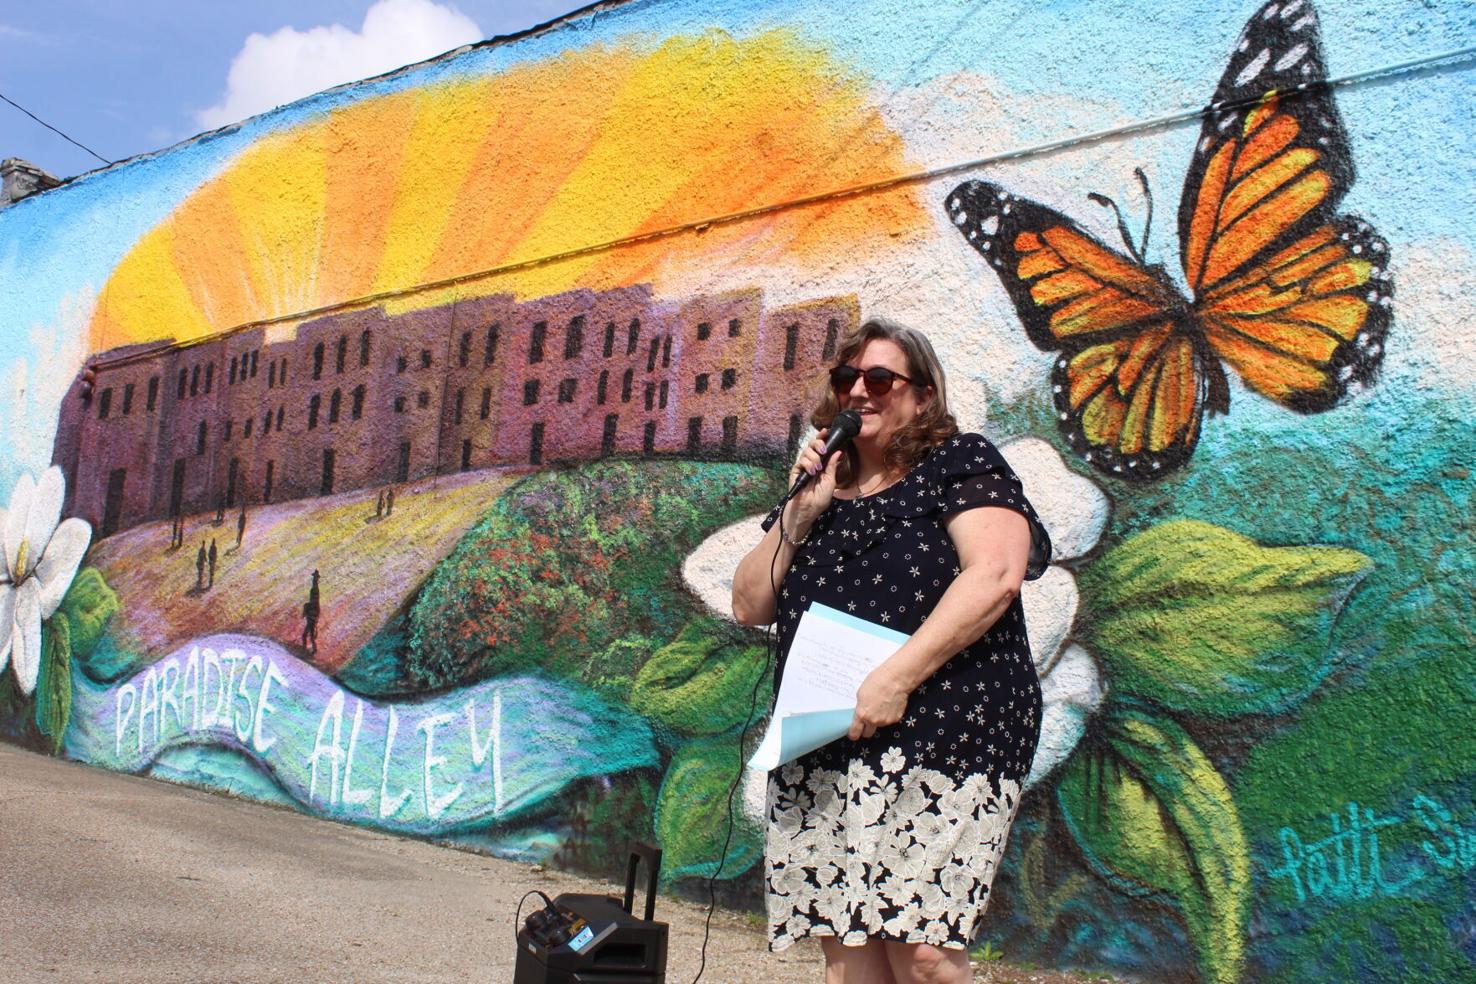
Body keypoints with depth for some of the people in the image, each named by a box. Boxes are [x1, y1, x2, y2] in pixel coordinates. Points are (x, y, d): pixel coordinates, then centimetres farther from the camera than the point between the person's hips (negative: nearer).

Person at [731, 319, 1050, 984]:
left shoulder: (958, 462, 4)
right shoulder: (817, 490, 19)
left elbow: (995, 576, -13)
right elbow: (749, 607, 15)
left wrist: (895, 677, -19)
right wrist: (798, 517, 1)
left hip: (938, 737, -5)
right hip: (819, 756, 5)